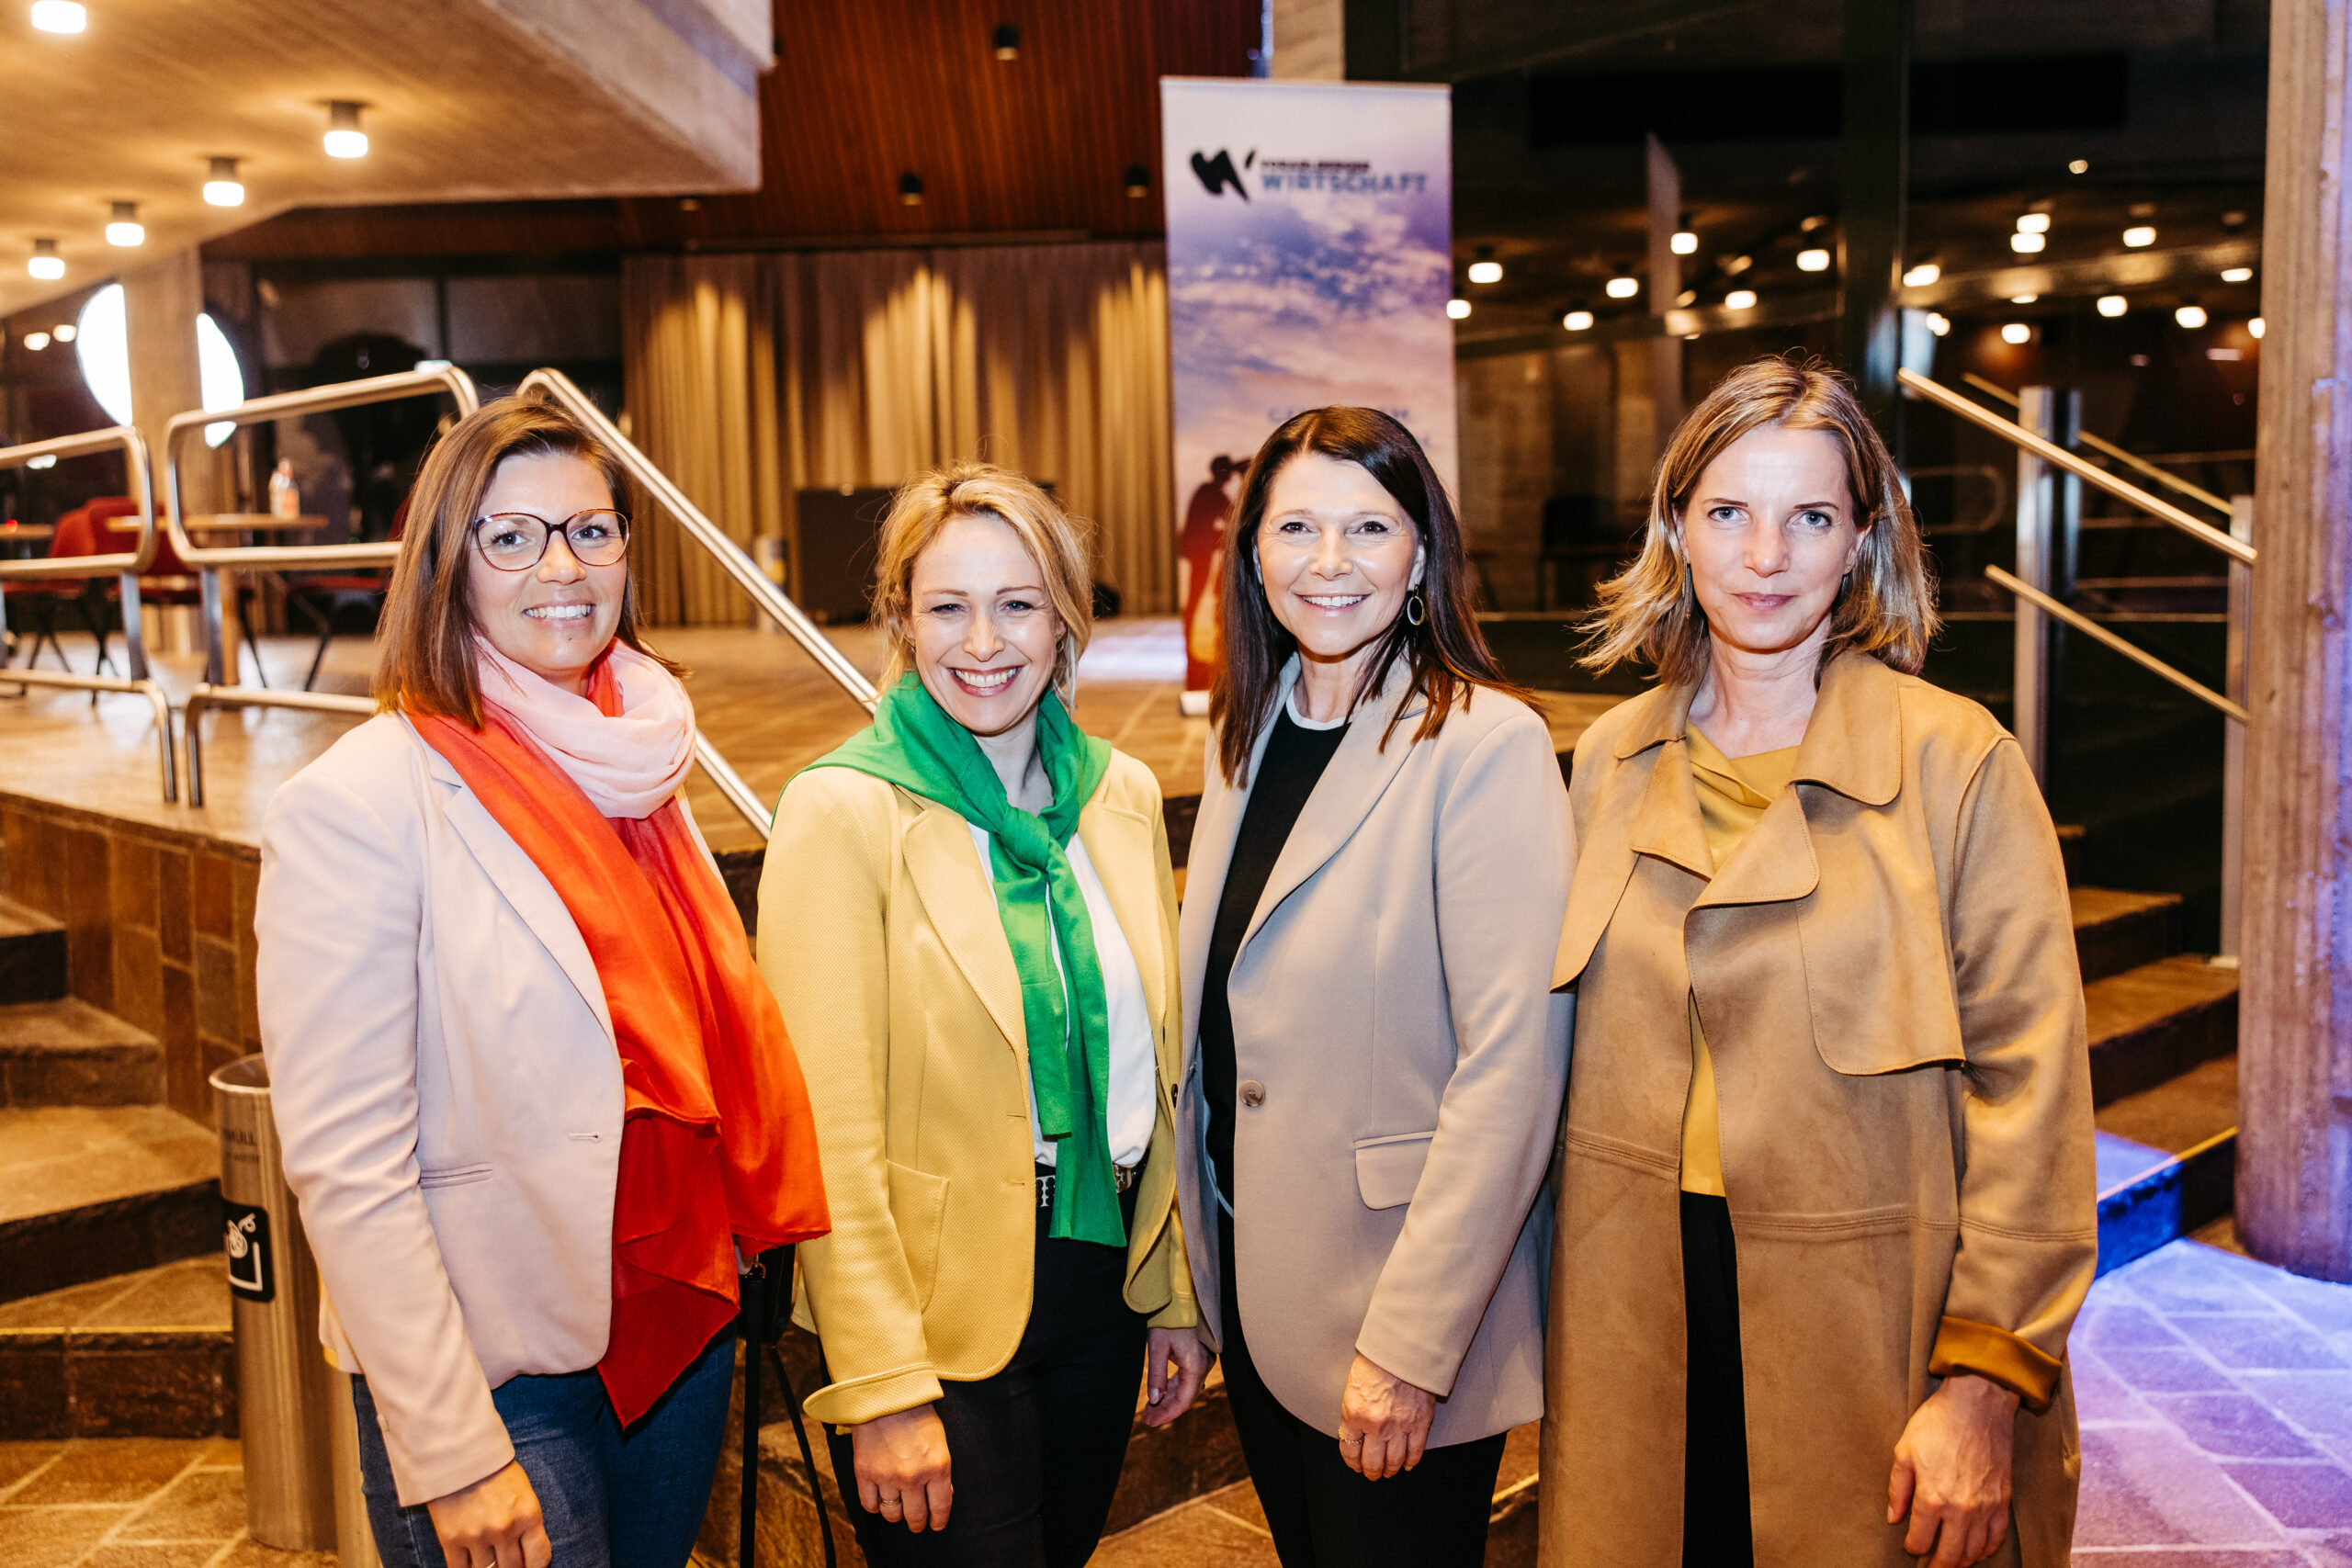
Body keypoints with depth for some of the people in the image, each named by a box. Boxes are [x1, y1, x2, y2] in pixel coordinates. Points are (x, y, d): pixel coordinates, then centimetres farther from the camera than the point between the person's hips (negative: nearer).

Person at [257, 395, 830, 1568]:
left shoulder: (635, 768, 4)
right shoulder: (360, 803, -16)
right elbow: (344, 1164, -18)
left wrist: (746, 1238, 8)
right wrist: (451, 1452, -18)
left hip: (678, 1325, 6)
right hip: (496, 1370, -6)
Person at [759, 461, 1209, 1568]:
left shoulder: (1122, 793, 3)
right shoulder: (842, 811, -14)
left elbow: (1153, 1065, 9)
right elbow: (832, 1128, -16)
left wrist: (1176, 1293, 10)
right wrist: (882, 1386, -16)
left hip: (1103, 1284, 6)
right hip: (937, 1311, -5)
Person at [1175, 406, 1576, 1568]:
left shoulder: (1487, 745, -16)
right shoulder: (1243, 738, 6)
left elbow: (1512, 1061, -20)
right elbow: (1214, 1026, 9)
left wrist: (1409, 1345, -21)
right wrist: (1192, 1287, 8)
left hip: (1404, 1317, -6)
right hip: (1254, 1289, 6)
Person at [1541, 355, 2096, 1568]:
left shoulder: (1957, 761, -9)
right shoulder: (1615, 756, 4)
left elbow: (2030, 1083, -10)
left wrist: (1986, 1379, -14)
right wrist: (1569, 1310, 13)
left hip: (1862, 1326, -3)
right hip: (1638, 1320, 4)